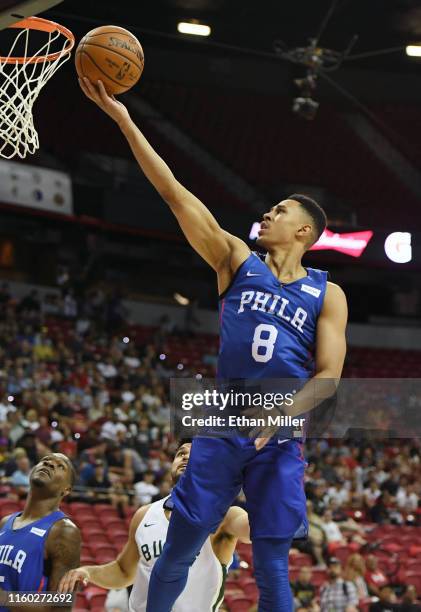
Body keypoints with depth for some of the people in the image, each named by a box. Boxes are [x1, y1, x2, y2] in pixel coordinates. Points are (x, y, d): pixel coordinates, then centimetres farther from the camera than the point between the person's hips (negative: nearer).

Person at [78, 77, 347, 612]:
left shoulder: (326, 295, 6)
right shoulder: (237, 262, 9)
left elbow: (328, 376, -1)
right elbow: (175, 194, 2)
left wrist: (282, 415, -21)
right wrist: (124, 120, -4)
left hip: (279, 443, -1)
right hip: (220, 429, 1)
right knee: (175, 554, 1)